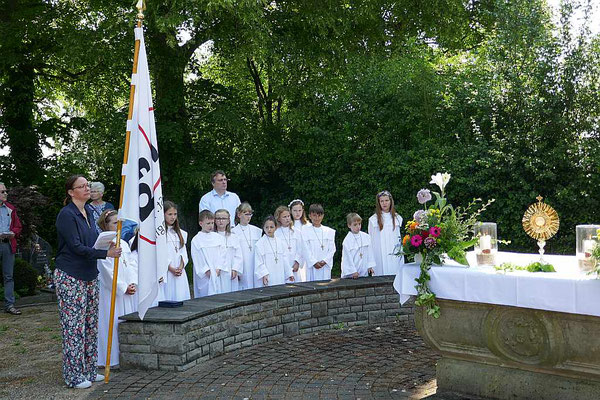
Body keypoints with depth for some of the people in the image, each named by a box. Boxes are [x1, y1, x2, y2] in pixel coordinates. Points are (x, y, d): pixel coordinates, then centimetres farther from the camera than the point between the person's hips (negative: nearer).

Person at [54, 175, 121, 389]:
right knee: (74, 327, -2)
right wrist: (106, 253, -24)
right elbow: (76, 247, -20)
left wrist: (110, 245, 3)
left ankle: (89, 370, 22)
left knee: (91, 325, 12)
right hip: (70, 277, -8)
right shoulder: (66, 215, -14)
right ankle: (74, 375, 8)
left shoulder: (88, 211, 11)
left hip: (89, 275, 8)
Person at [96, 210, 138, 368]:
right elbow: (107, 271, -14)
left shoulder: (124, 244, 14)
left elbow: (132, 264, 11)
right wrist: (123, 287, -13)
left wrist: (133, 283, -4)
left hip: (128, 290, 7)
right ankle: (110, 359, 4)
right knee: (112, 323, -5)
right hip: (111, 291, -7)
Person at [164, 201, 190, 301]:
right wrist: (171, 269, -14)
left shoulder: (181, 233, 16)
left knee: (180, 296, 3)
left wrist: (181, 267, -5)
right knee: (168, 296, -5)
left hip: (180, 272, 5)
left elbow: (183, 253, 11)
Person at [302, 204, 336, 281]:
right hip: (312, 266, -2)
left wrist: (325, 261, -9)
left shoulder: (329, 231, 9)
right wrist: (314, 262, -12)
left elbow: (332, 249, 5)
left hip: (325, 266, 2)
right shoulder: (305, 231, 2)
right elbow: (306, 250, -3)